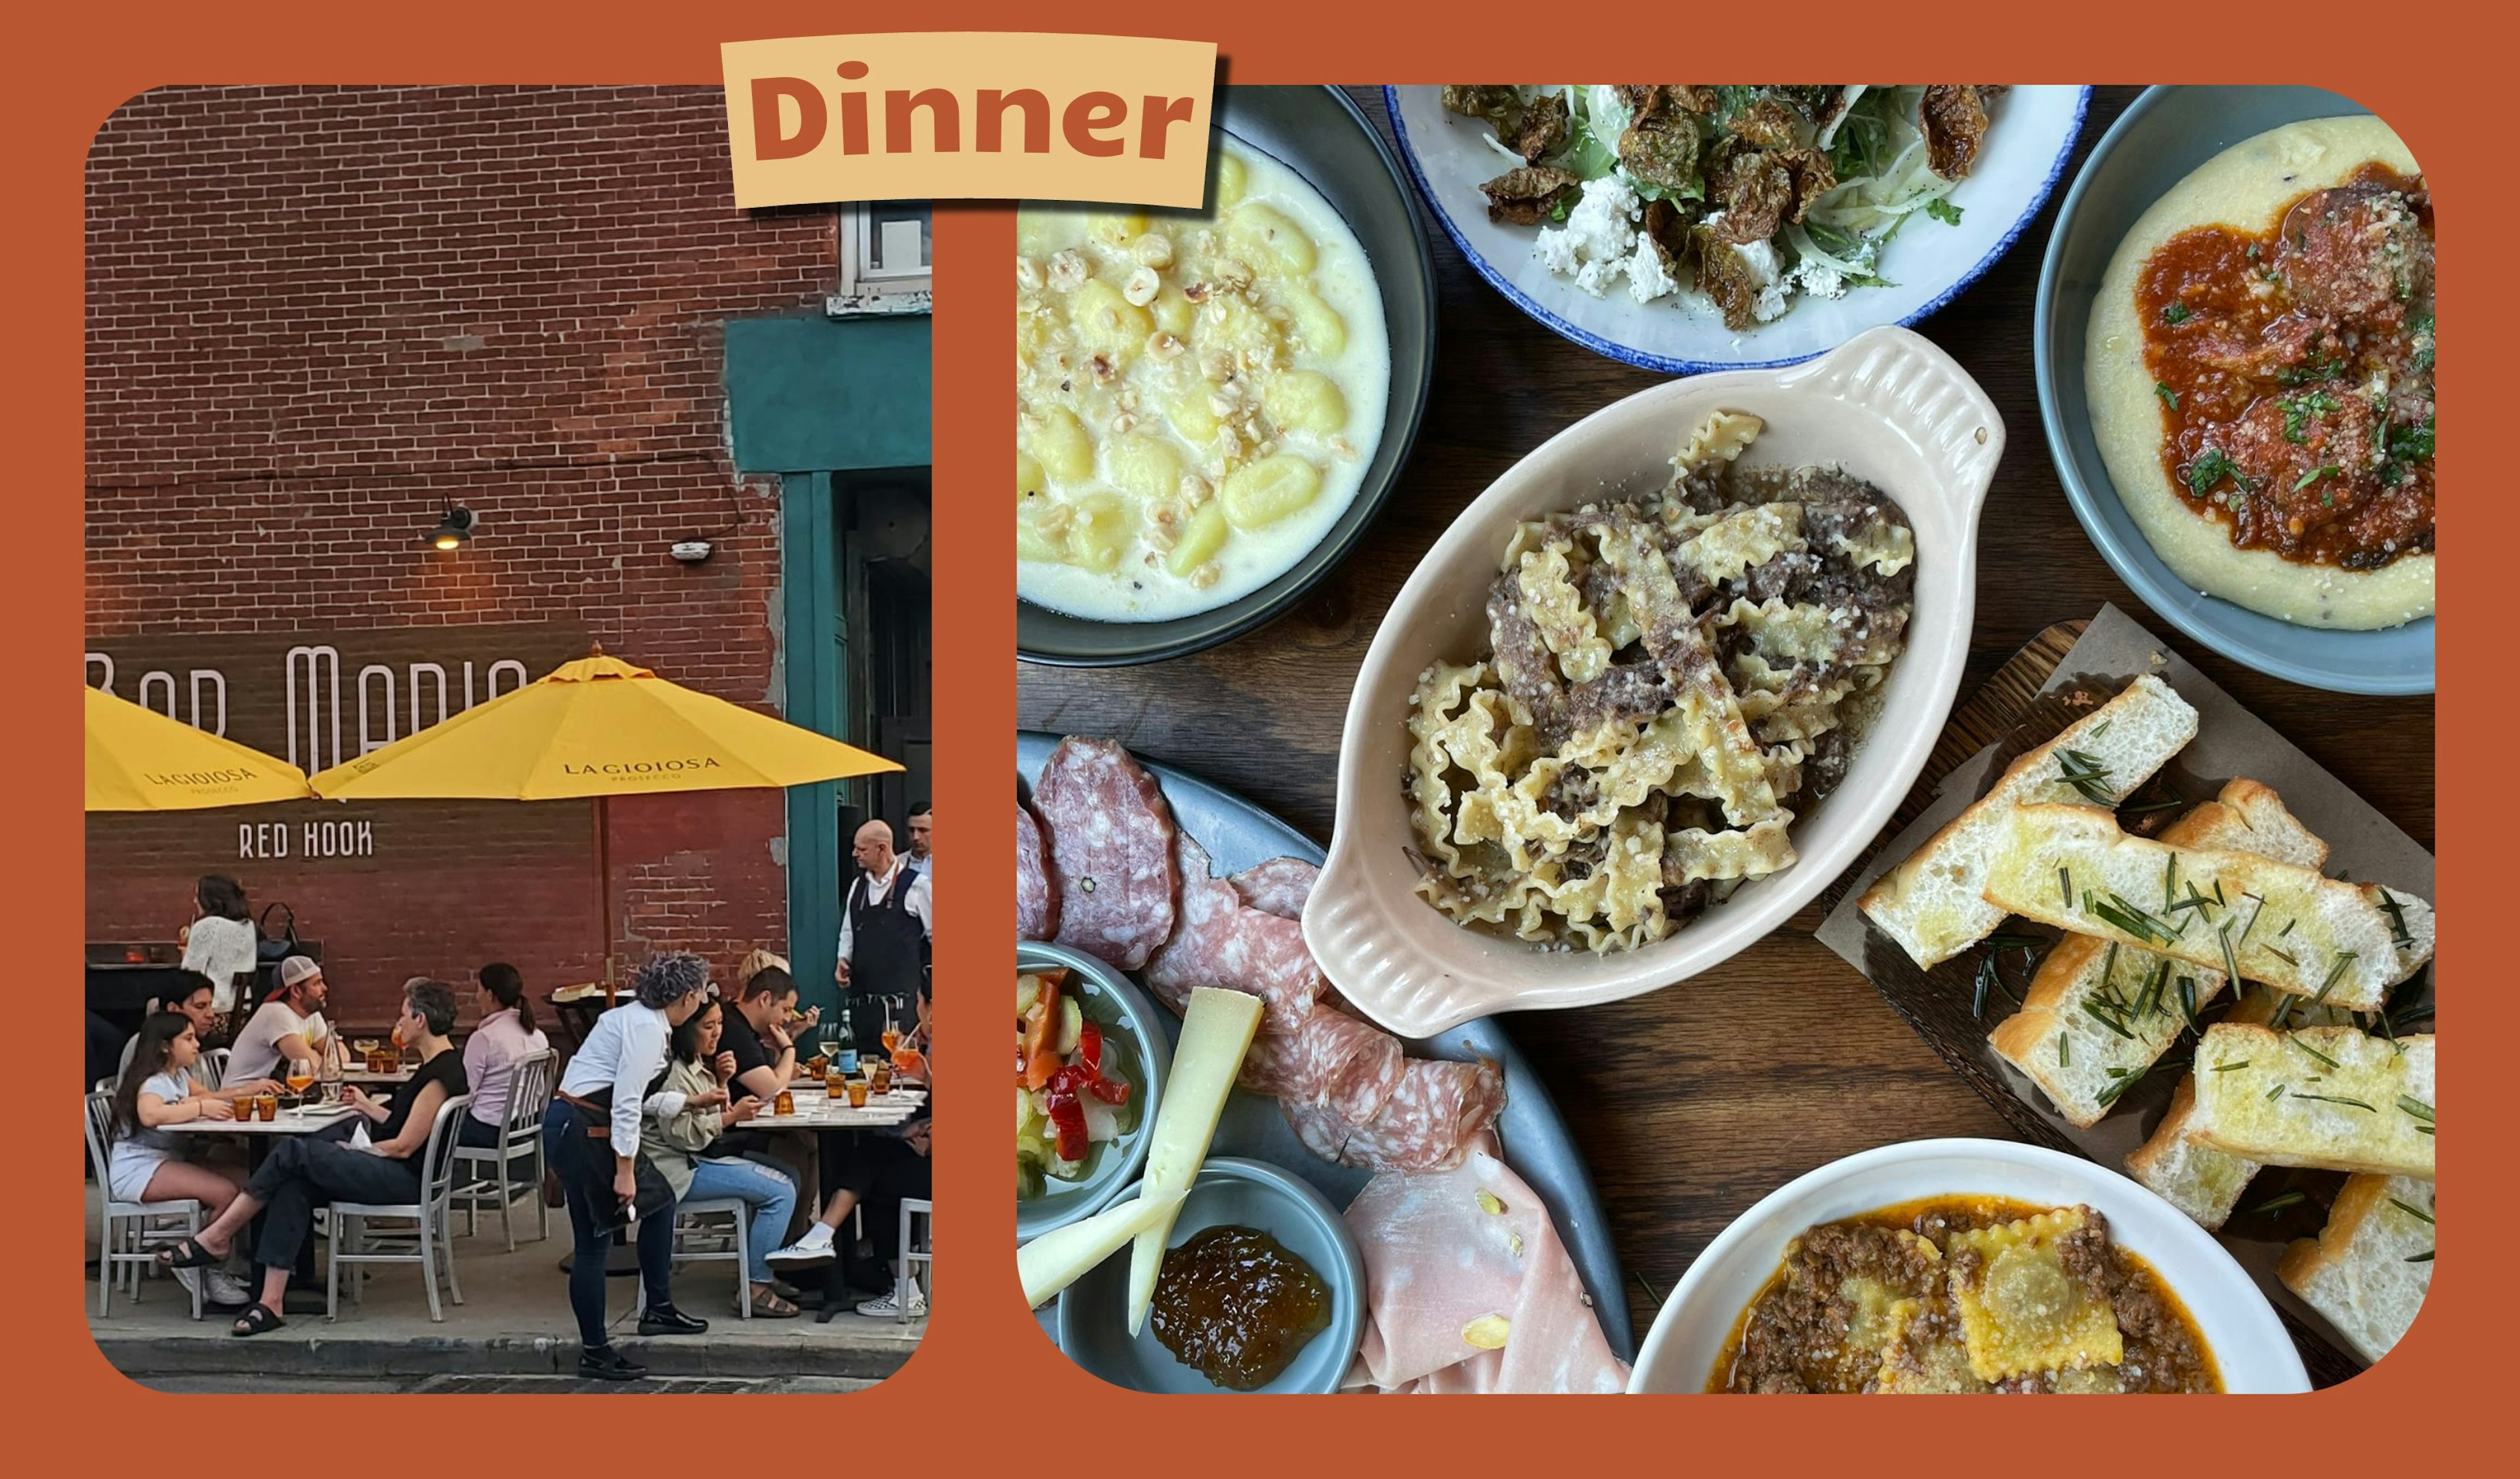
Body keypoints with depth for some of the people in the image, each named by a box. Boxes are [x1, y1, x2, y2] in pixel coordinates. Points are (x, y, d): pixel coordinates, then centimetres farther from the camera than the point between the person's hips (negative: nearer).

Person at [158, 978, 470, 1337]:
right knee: (295, 1185, -11)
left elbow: (404, 1146, -15)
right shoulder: (438, 1063, 16)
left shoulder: (441, 1073, -17)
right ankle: (271, 1303, -18)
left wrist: (352, 1151, -3)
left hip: (407, 1178, -10)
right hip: (396, 1173, 10)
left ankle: (215, 1238, -4)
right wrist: (369, 1107, 22)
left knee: (293, 1152, -14)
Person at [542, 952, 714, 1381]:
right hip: (580, 1130, -10)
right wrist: (625, 1170, -19)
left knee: (660, 1200, 17)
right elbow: (626, 1103, -22)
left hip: (591, 1127, 10)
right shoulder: (646, 1027, -17)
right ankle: (594, 1353, 6)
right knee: (593, 1241, -3)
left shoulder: (641, 1017, 12)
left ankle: (659, 1309, 25)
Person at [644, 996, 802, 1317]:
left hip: (701, 1159, 11)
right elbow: (681, 1134, -21)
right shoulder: (675, 1071, -17)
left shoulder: (699, 1064, 14)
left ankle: (761, 1274, 9)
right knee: (780, 1194, -17)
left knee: (787, 1180, 6)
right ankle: (756, 1289, -12)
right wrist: (732, 1116, -22)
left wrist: (722, 1083, 4)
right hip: (679, 1170, -11)